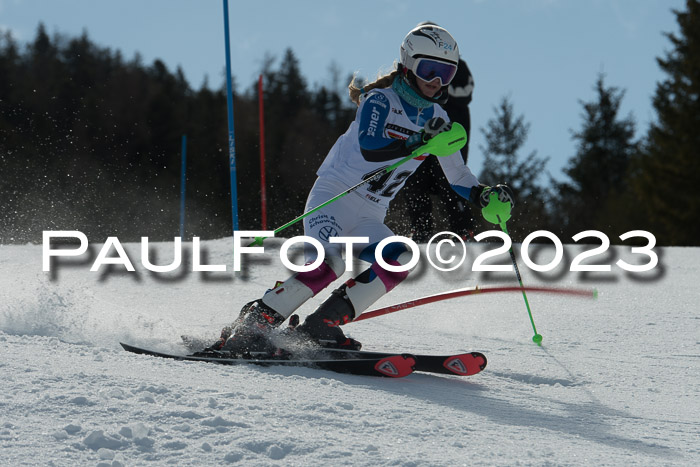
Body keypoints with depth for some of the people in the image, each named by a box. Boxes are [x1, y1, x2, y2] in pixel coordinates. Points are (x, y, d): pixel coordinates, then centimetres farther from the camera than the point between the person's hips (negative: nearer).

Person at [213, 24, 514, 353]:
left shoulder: (436, 119, 12)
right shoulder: (380, 100, -8)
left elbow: (458, 176, 19)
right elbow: (370, 148, -26)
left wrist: (486, 195, 1)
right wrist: (420, 141, -34)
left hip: (369, 219, 6)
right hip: (332, 198, -6)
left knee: (399, 261, -22)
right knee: (328, 264, -31)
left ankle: (321, 325, -22)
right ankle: (252, 324, -21)